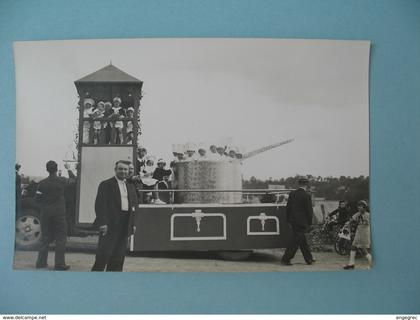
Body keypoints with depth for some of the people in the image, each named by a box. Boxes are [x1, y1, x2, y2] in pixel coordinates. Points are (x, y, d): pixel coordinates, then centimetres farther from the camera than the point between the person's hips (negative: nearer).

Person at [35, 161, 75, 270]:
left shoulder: (42, 183, -3)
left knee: (45, 238, 13)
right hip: (59, 213, -3)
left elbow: (37, 199, -3)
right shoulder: (62, 181, -7)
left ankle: (41, 262, 16)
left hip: (45, 213, 3)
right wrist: (68, 169, 27)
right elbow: (72, 181, 13)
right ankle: (59, 264, 1)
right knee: (60, 238, 3)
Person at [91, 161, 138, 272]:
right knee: (104, 254, -6)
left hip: (124, 227, 6)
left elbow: (134, 206, 18)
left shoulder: (130, 187, 17)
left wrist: (133, 224, 9)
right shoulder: (106, 185, -3)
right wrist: (102, 223, -18)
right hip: (109, 226, -6)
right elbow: (100, 205, -10)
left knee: (119, 256, 9)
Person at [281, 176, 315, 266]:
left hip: (293, 221, 7)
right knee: (295, 241, -1)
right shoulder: (307, 196, -13)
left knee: (302, 240, 16)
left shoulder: (292, 194, 4)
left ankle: (309, 259, 27)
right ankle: (285, 259, 1)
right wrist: (309, 222, 2)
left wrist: (289, 220, 16)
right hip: (302, 222, -7)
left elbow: (288, 208, 8)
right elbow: (309, 210, -11)